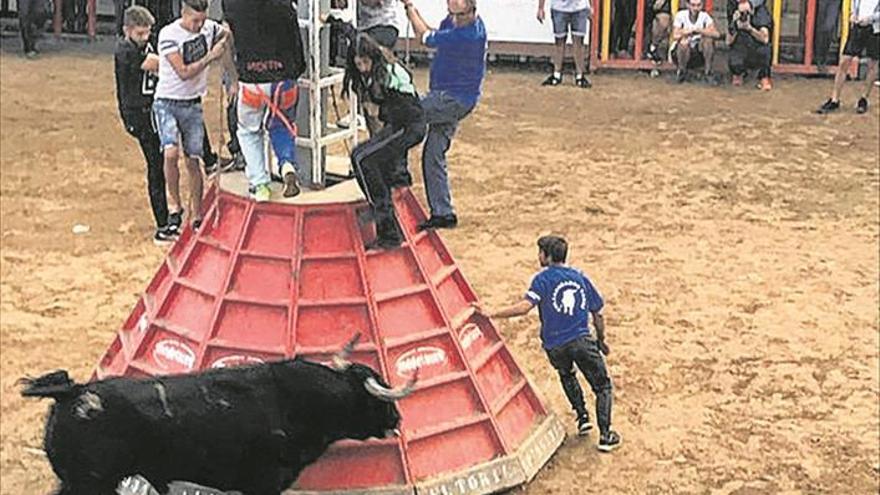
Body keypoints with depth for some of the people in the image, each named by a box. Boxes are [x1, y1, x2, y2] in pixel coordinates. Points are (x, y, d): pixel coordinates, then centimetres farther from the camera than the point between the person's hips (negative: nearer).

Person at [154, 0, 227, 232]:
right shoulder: (168, 35, -17)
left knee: (193, 162, 5)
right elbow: (184, 73, -21)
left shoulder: (209, 28, -3)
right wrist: (211, 56, -20)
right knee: (171, 153, -24)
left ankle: (197, 217, 16)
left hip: (193, 105, 4)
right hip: (167, 103, -4)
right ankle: (174, 205, -4)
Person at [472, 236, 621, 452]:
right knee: (603, 386, 11)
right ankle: (605, 435, 1)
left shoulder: (543, 278, -4)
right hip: (582, 340, 0)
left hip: (554, 346, 0)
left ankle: (583, 417, 27)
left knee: (566, 375, 32)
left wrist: (491, 314, -19)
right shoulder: (580, 278, 8)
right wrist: (601, 340, 26)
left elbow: (524, 306, -20)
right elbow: (597, 315, 12)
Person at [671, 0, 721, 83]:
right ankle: (681, 72, -5)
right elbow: (675, 36, -21)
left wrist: (699, 30, -31)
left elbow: (716, 34, -22)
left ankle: (707, 73, -10)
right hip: (682, 53, -2)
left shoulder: (705, 16, -9)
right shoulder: (680, 15, -11)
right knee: (683, 43, -32)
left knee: (709, 39, -23)